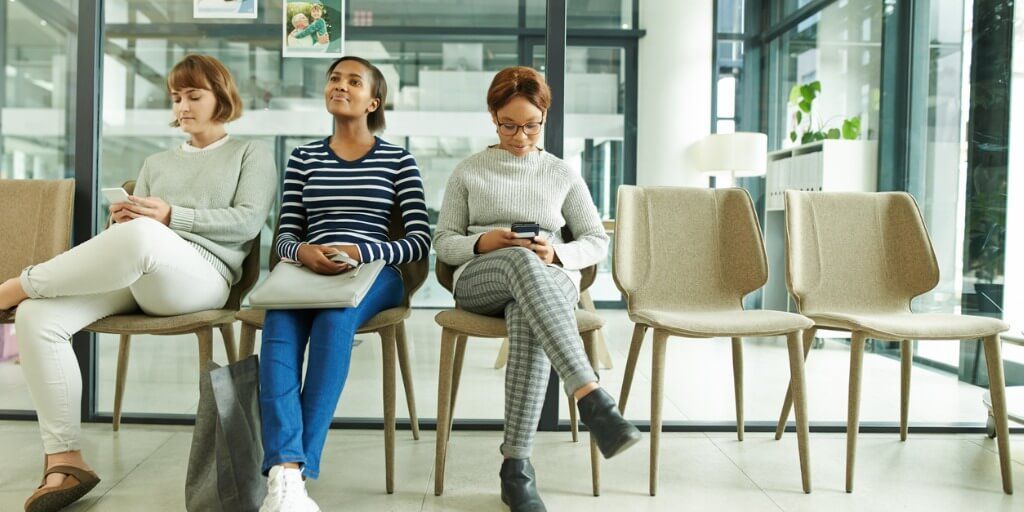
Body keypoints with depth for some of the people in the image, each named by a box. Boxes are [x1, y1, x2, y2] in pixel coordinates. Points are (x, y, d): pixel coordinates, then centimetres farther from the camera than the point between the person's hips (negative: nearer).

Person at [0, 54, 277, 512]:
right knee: (37, 316, -23)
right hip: (131, 274, 6)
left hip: (202, 275, -5)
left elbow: (247, 221, 0)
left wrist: (171, 217, -9)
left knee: (142, 235, -40)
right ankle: (64, 461, -17)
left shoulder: (251, 154, 17)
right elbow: (129, 235, 24)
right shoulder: (156, 163, 32)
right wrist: (120, 221, -1)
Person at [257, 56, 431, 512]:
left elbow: (420, 242, 1)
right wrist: (303, 251, -13)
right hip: (307, 270, 2)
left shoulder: (398, 160, 10)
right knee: (278, 329, -32)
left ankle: (294, 467, -32)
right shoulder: (303, 158, 19)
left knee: (334, 320, -36)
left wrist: (361, 251, -17)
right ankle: (286, 470, -41)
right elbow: (286, 236, 13)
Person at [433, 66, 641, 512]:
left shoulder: (563, 174, 15)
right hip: (479, 280, 0)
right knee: (520, 261, -40)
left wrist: (556, 253, -10)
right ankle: (593, 399, -51)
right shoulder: (468, 171, 14)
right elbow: (443, 243, 12)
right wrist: (482, 243, -11)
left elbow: (597, 242, 13)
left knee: (527, 318, -40)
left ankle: (516, 466, -37)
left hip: (551, 280, 1)